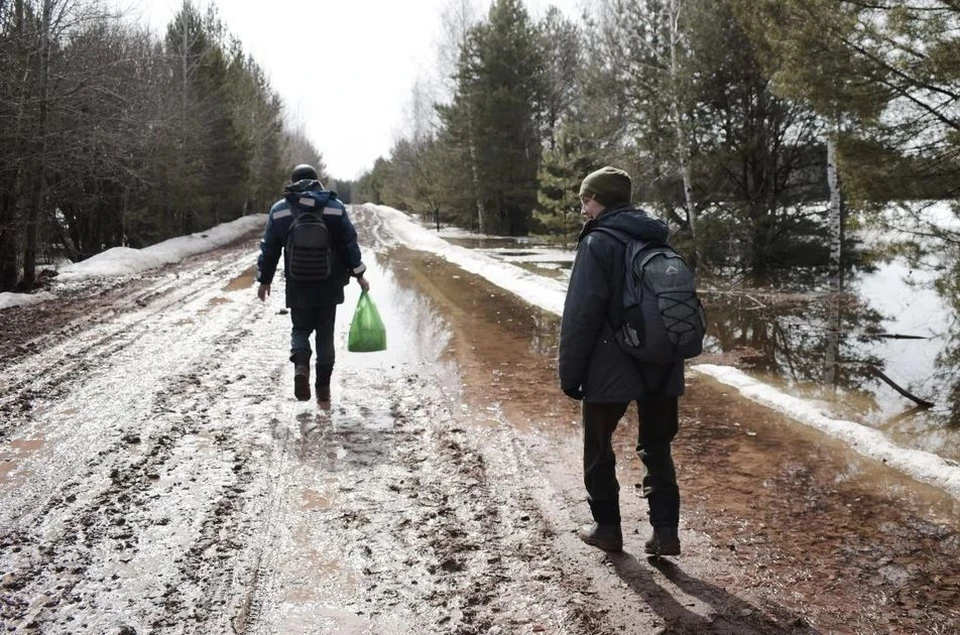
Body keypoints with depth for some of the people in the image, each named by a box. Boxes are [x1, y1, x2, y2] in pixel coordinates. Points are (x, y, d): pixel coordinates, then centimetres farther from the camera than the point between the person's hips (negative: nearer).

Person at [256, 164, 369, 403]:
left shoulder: (279, 210, 0)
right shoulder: (335, 206, -1)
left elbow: (269, 249, 3)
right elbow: (350, 244, -1)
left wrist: (264, 280, 13)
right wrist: (359, 275, 7)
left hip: (297, 286, 0)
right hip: (329, 286, 0)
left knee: (300, 329, 14)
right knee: (325, 334, 11)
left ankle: (301, 365, -15)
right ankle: (323, 387, 12)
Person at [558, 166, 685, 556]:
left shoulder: (598, 242, -10)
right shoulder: (659, 241, 12)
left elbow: (580, 315, -15)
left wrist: (569, 374, -9)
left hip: (611, 370, -6)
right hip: (663, 369, 6)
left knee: (598, 449, 12)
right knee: (657, 449, 14)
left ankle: (607, 527, 19)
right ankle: (665, 531, 9)